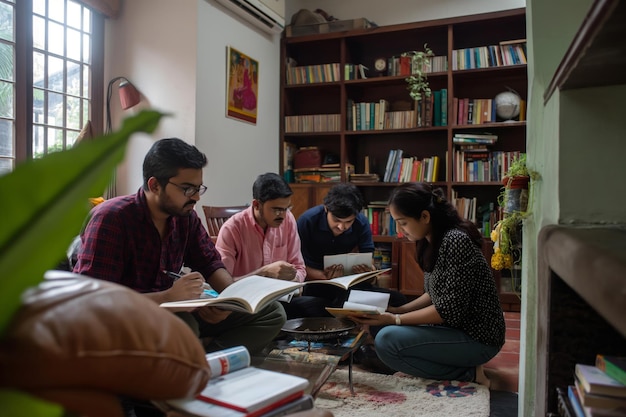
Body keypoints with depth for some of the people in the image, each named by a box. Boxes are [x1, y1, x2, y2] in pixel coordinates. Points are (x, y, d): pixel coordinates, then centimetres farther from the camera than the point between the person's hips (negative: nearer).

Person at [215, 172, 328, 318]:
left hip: (280, 298, 5)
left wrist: (293, 278, -17)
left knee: (319, 306, -24)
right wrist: (264, 272, -27)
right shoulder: (231, 229, -14)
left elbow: (299, 269, 6)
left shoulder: (288, 220, 1)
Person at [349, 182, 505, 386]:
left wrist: (395, 319, -21)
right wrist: (399, 310, 0)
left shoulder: (456, 241, -23)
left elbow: (449, 310, -24)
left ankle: (467, 374, -8)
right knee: (381, 327, 16)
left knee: (386, 340, -22)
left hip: (477, 337, -10)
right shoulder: (431, 242, 5)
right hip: (455, 326, 10)